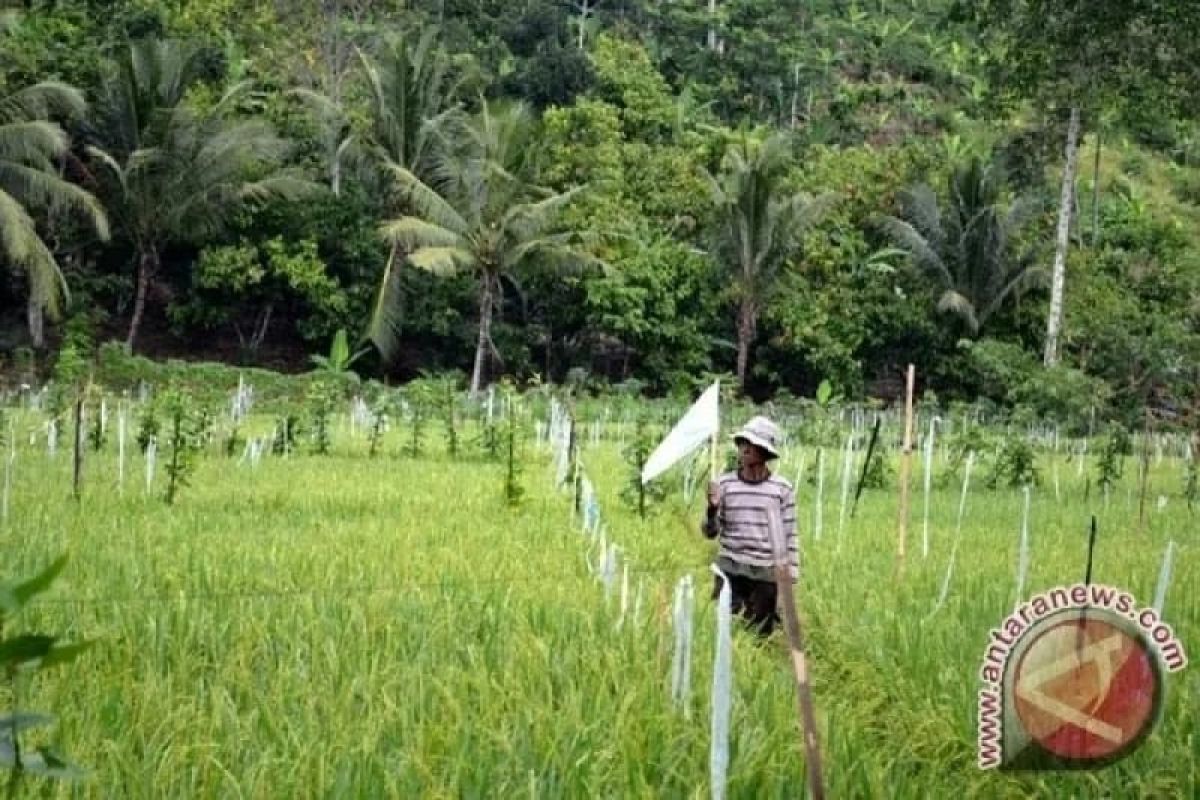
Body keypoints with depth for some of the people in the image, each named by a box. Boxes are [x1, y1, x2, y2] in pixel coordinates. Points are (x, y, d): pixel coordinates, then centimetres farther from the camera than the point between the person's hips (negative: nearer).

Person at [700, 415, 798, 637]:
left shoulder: (782, 489, -1)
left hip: (766, 574, 0)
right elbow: (710, 532, 3)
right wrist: (713, 508, -17)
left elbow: (789, 536, 3)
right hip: (730, 570, 1)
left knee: (762, 634, 4)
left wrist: (790, 580, 1)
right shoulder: (725, 484, 1)